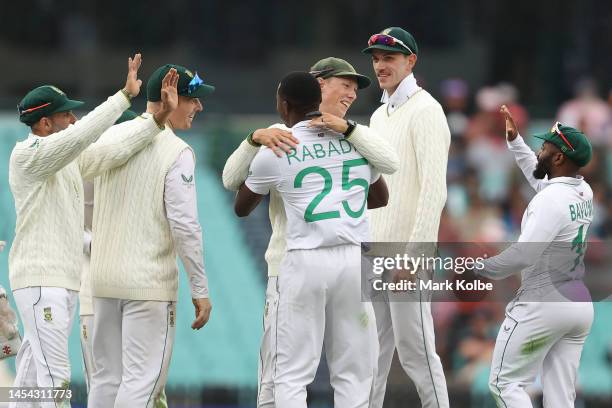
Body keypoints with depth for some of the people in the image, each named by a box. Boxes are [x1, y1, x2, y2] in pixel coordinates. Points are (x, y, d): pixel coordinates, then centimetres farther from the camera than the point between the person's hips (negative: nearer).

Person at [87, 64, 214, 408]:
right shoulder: (177, 152, -11)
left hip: (104, 276, 7)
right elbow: (184, 224, -15)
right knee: (143, 379, -5)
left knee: (107, 377, 11)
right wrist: (201, 290, -11)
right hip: (150, 281, -7)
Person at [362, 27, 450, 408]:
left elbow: (434, 189, -17)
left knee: (415, 349, -8)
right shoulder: (380, 115, 18)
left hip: (406, 254, -9)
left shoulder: (424, 111, -9)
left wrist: (414, 253, -21)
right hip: (374, 254, 9)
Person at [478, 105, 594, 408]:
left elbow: (523, 255, -26)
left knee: (506, 382, 0)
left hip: (542, 305, -8)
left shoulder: (551, 199, -20)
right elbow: (538, 175, 28)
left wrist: (483, 269, -13)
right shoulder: (584, 193, 7)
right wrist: (514, 139, 30)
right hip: (580, 305, 8)